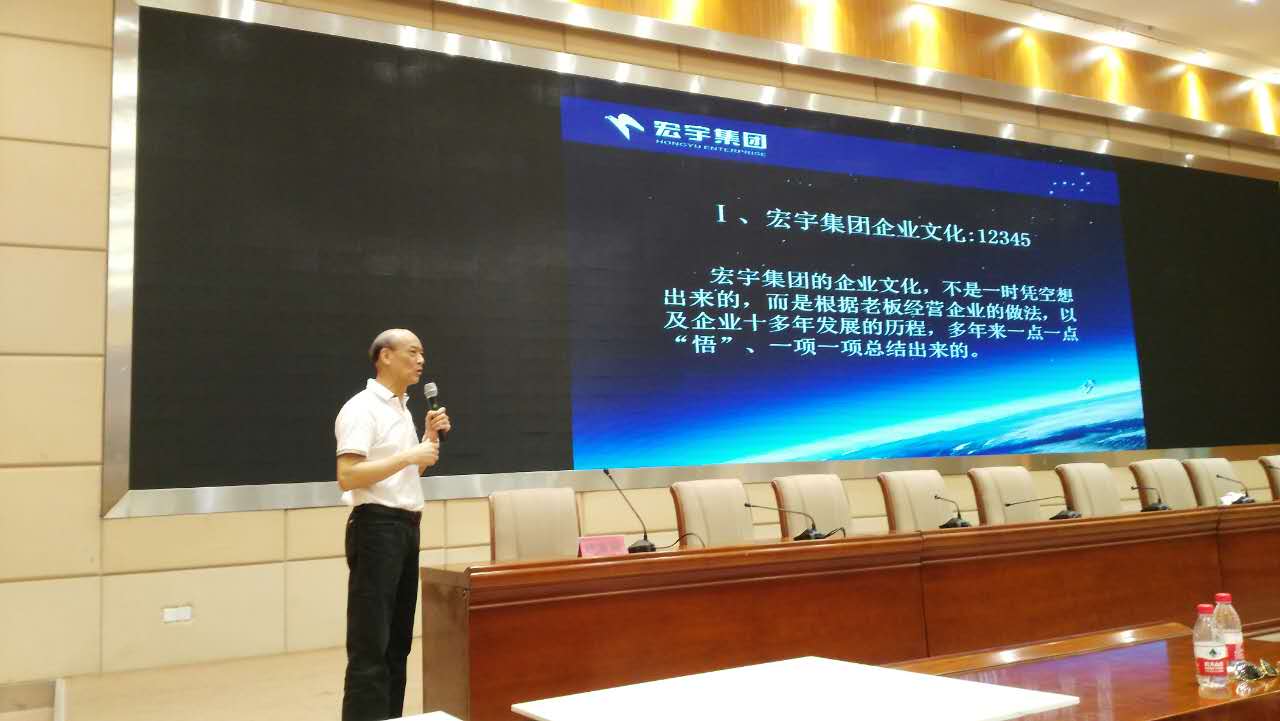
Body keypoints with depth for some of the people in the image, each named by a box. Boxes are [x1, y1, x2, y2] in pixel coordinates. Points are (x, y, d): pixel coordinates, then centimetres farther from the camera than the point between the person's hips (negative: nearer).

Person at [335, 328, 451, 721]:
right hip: (377, 527, -9)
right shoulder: (361, 408, -12)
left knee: (397, 640, 12)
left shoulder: (403, 409, 16)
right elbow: (347, 477, -22)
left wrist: (430, 438, 9)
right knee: (371, 645, -7)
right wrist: (410, 455, -20)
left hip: (407, 527, 9)